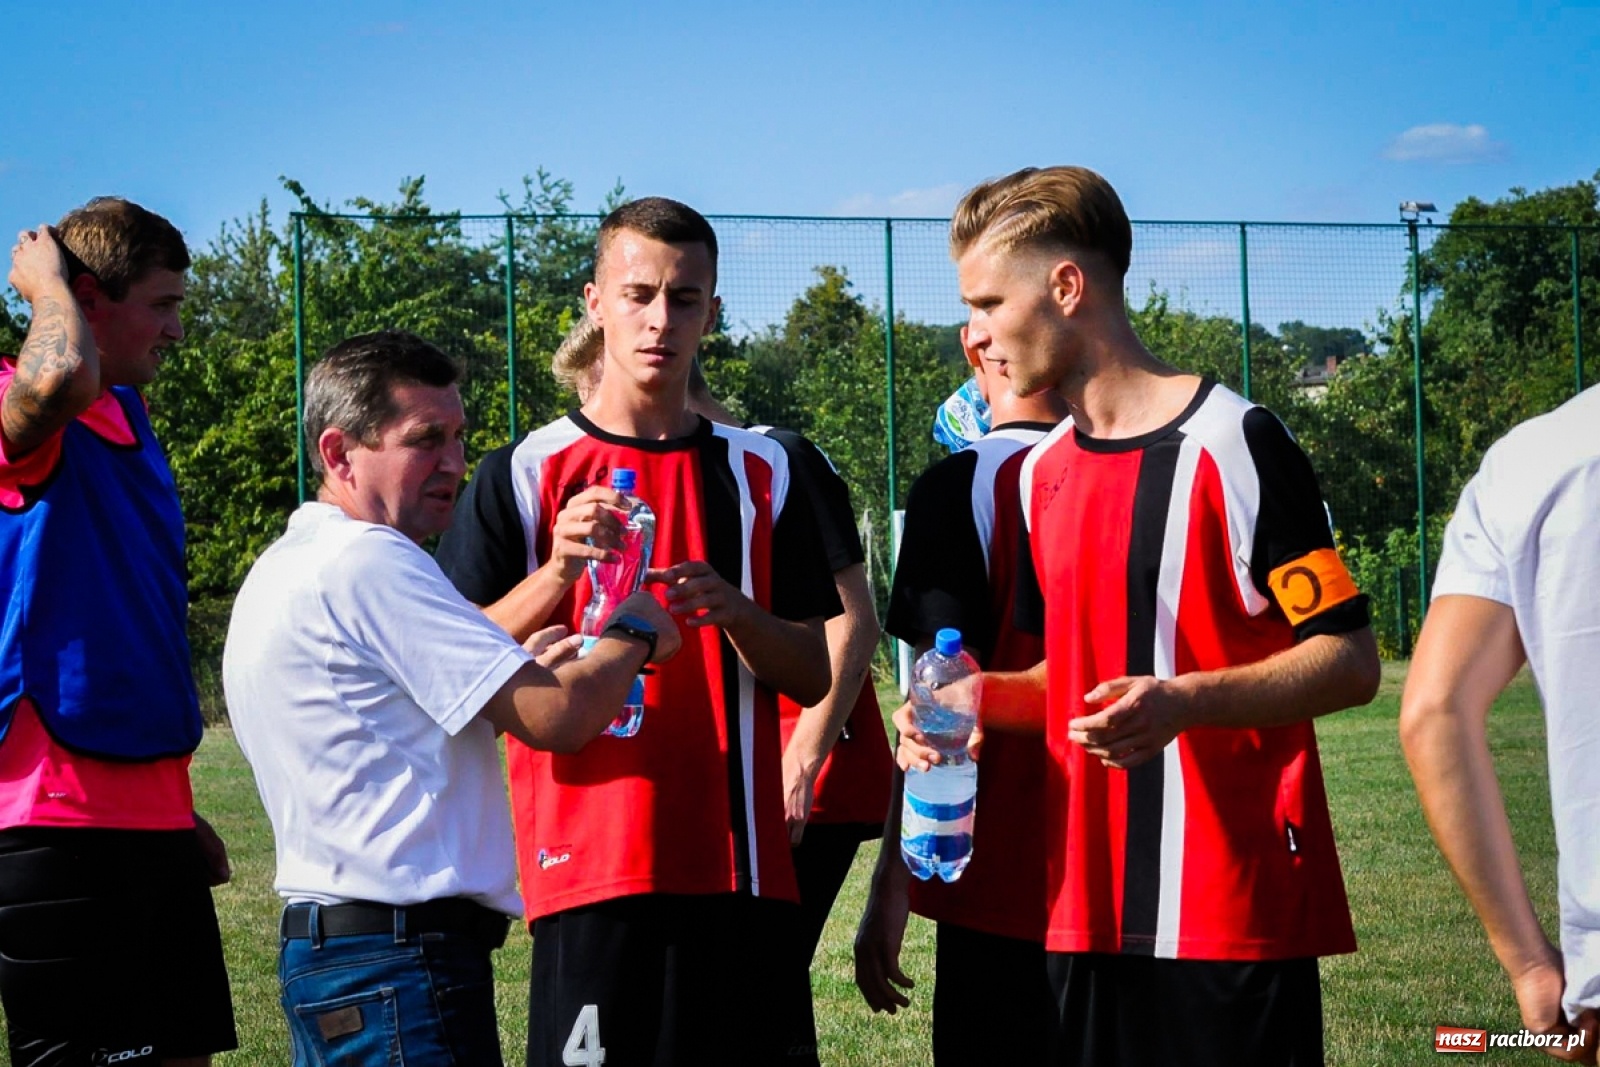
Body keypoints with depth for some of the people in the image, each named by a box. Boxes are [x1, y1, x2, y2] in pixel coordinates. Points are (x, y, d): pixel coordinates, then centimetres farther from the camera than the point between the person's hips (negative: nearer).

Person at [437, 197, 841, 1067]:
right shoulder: (523, 475, 4)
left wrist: (734, 612, -11)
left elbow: (812, 675, 9)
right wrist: (556, 573, -17)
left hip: (736, 864, 3)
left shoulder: (762, 474, 12)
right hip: (588, 865, -3)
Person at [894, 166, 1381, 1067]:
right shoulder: (1041, 474, 14)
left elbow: (1351, 662, -10)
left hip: (1236, 914, -6)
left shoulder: (1233, 442, -8)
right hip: (1089, 916, 7)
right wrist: (974, 699, 4)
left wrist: (1185, 703, -24)